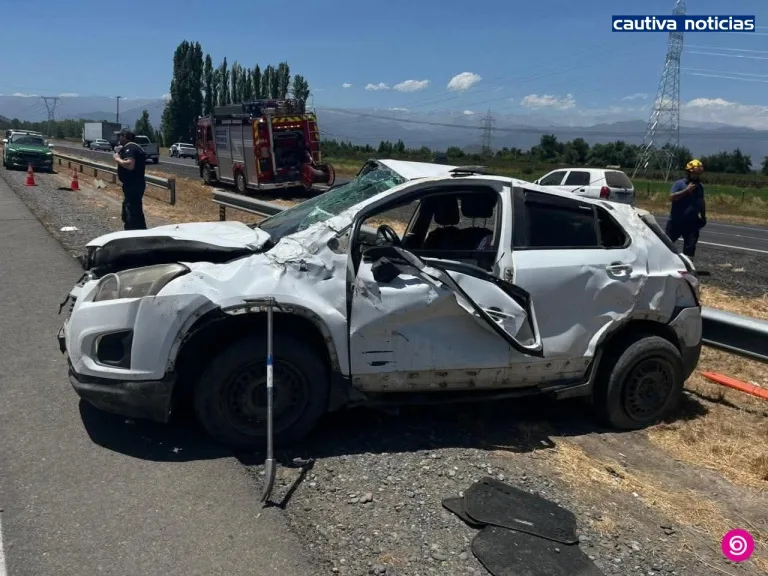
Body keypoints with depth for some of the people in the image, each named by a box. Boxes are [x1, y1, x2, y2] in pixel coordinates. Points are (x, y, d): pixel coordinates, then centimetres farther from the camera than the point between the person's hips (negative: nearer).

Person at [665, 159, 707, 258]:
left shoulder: (700, 187, 9)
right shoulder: (679, 184, -6)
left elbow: (702, 203, 19)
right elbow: (671, 197, -20)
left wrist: (703, 217, 15)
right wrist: (687, 190, -21)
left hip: (691, 223, 4)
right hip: (675, 222, -4)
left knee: (690, 247, 0)